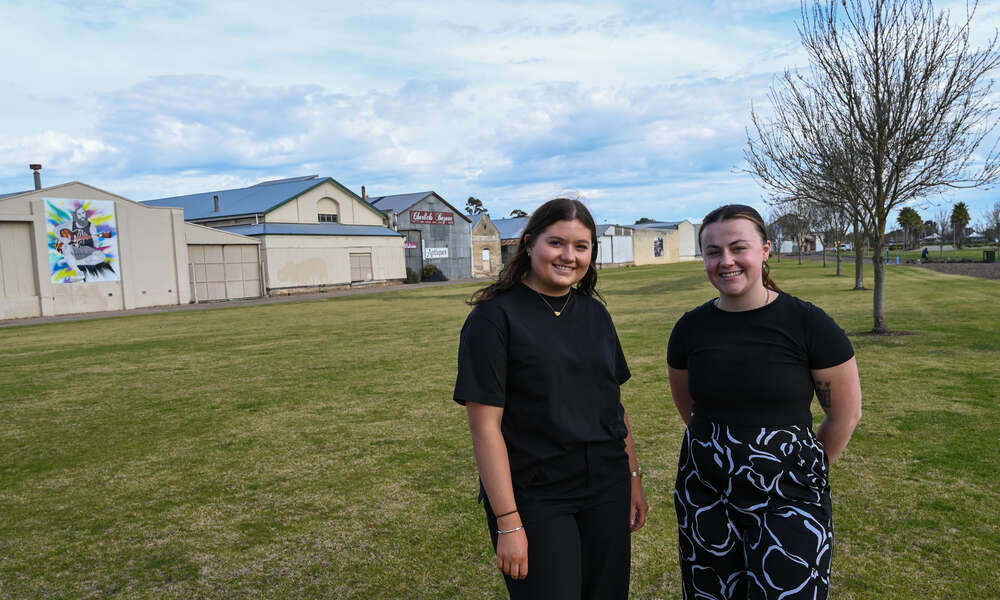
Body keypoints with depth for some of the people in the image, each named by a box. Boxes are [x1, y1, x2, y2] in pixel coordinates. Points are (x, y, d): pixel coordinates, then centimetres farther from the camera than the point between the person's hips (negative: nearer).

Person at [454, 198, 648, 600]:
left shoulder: (595, 314, 6)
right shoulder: (495, 317, -13)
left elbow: (614, 404, 13)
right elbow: (486, 426, -15)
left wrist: (633, 477, 12)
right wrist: (508, 523, -16)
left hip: (606, 491, 6)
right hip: (534, 498, -5)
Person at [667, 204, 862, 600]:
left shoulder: (808, 323, -10)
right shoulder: (691, 328, -1)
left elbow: (845, 414, -1)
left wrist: (805, 470, 8)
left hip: (787, 501, -3)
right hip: (704, 498, 3)